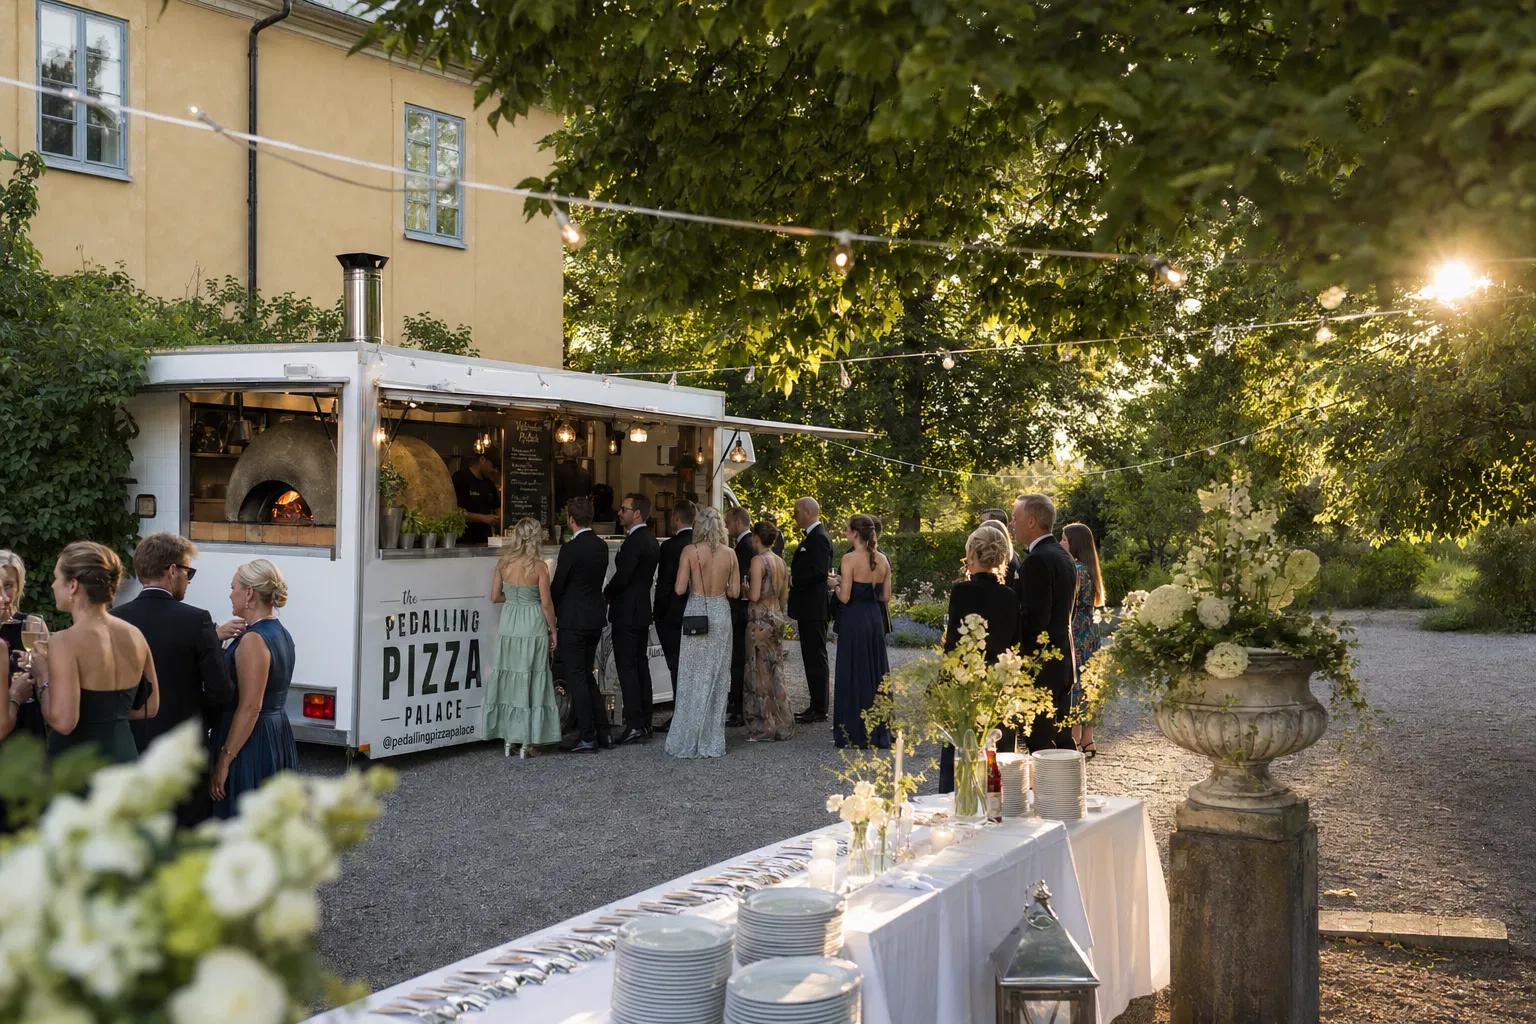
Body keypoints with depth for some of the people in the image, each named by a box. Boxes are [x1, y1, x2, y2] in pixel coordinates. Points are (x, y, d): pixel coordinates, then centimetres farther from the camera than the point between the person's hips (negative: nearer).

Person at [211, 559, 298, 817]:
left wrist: (224, 760, -20)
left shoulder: (254, 639, -18)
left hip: (250, 743, -9)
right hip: (278, 737, 9)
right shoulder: (281, 634, 10)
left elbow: (250, 707, -22)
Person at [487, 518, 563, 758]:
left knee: (508, 680, 11)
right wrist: (553, 630, 4)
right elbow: (546, 603, -8)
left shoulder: (503, 563, 0)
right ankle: (528, 742, 8)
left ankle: (508, 739, 15)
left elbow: (495, 597, 5)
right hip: (533, 626, -4)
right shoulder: (538, 566, -11)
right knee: (532, 682, 5)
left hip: (508, 626, 4)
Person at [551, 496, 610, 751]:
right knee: (588, 676, 16)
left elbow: (557, 586, -11)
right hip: (595, 618, 8)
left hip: (573, 621, -7)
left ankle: (587, 737, 1)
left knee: (576, 679, 0)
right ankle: (602, 733, 16)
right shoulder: (601, 546, 6)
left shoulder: (571, 548, -17)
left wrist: (551, 616, 4)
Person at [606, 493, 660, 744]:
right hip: (643, 610, 10)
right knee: (641, 666, 13)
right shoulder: (650, 539, 12)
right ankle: (645, 723, 18)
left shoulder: (634, 542, -18)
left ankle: (635, 726, -7)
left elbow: (622, 577, -22)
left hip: (627, 612, -10)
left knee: (627, 668, -6)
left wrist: (605, 595, -3)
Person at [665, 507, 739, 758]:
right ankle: (712, 741, 15)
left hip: (696, 613, -2)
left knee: (693, 678, 3)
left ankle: (687, 741, 7)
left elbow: (679, 589, -10)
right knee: (717, 678, 10)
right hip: (721, 614, 2)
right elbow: (734, 591, 3)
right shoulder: (729, 553, 1)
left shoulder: (691, 551, -7)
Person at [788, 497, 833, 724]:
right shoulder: (810, 536, 17)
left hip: (814, 609, -10)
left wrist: (793, 581, -15)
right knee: (812, 658, 13)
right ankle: (816, 705, 20)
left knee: (816, 658, -6)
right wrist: (793, 579, 10)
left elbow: (820, 572, -24)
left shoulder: (819, 537, -15)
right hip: (809, 609, 10)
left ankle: (819, 709, -2)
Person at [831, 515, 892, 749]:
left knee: (853, 675, 3)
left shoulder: (850, 558, -13)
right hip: (875, 619, 6)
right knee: (876, 674, 14)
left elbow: (845, 597, -16)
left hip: (854, 621, -6)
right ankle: (877, 733, 19)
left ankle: (854, 733, 7)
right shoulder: (882, 560, 5)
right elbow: (884, 596, 9)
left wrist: (836, 584, 3)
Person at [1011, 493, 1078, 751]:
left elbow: (1036, 617, -23)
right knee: (1061, 738, 16)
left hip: (1040, 663, -10)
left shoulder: (1037, 560, -17)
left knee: (1040, 742, -5)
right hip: (1063, 660, 10)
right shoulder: (1064, 556, 13)